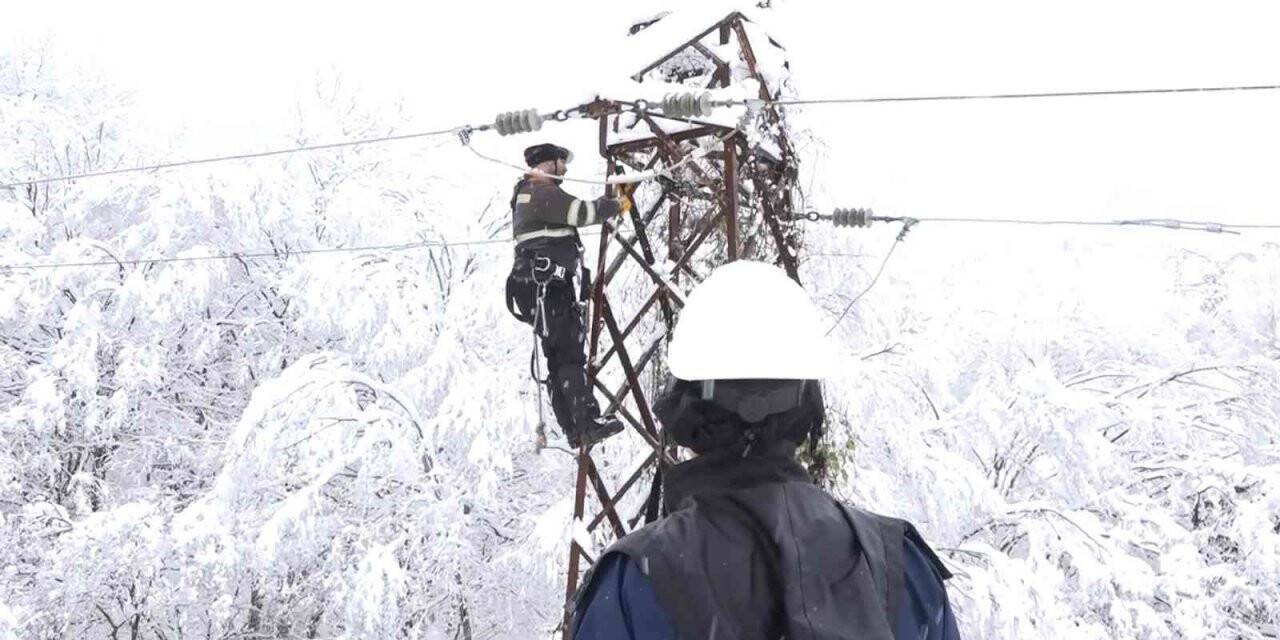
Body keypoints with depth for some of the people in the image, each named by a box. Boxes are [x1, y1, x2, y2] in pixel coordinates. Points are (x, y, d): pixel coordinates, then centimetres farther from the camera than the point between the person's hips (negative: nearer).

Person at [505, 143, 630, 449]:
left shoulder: (525, 194, 25)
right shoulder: (543, 193, -9)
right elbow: (583, 212, -16)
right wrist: (617, 204, -1)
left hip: (547, 291, 11)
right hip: (550, 289, -11)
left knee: (560, 359, 8)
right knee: (569, 356, -16)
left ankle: (574, 429, 7)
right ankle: (589, 423, -22)